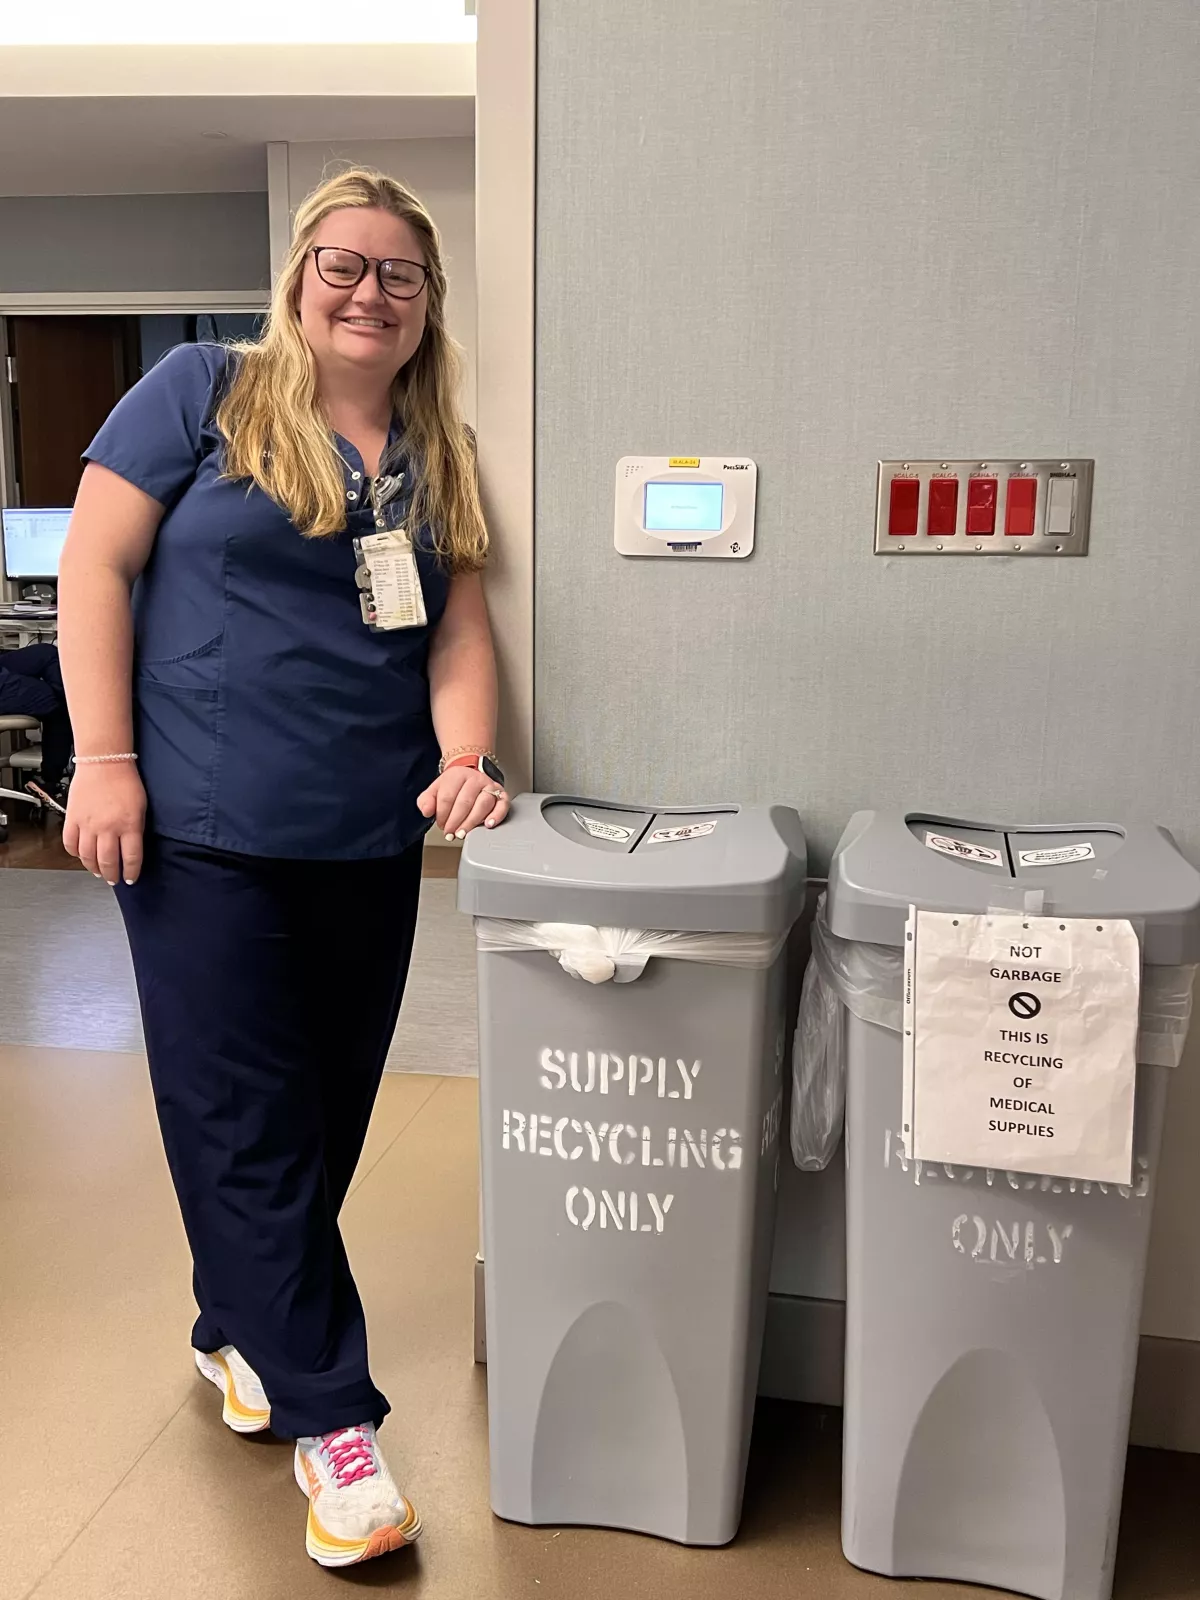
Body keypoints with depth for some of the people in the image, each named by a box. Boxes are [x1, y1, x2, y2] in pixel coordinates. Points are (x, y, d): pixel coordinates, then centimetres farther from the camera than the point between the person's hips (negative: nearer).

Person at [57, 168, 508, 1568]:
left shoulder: (441, 456, 13)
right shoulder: (205, 392, 0)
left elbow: (458, 625, 8)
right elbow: (94, 562, -3)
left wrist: (465, 756, -10)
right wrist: (104, 758, -11)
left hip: (370, 842, 5)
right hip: (206, 832, -4)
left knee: (326, 1120, 14)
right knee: (247, 1124, 0)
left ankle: (237, 1331, 38)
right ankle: (330, 1417, 14)